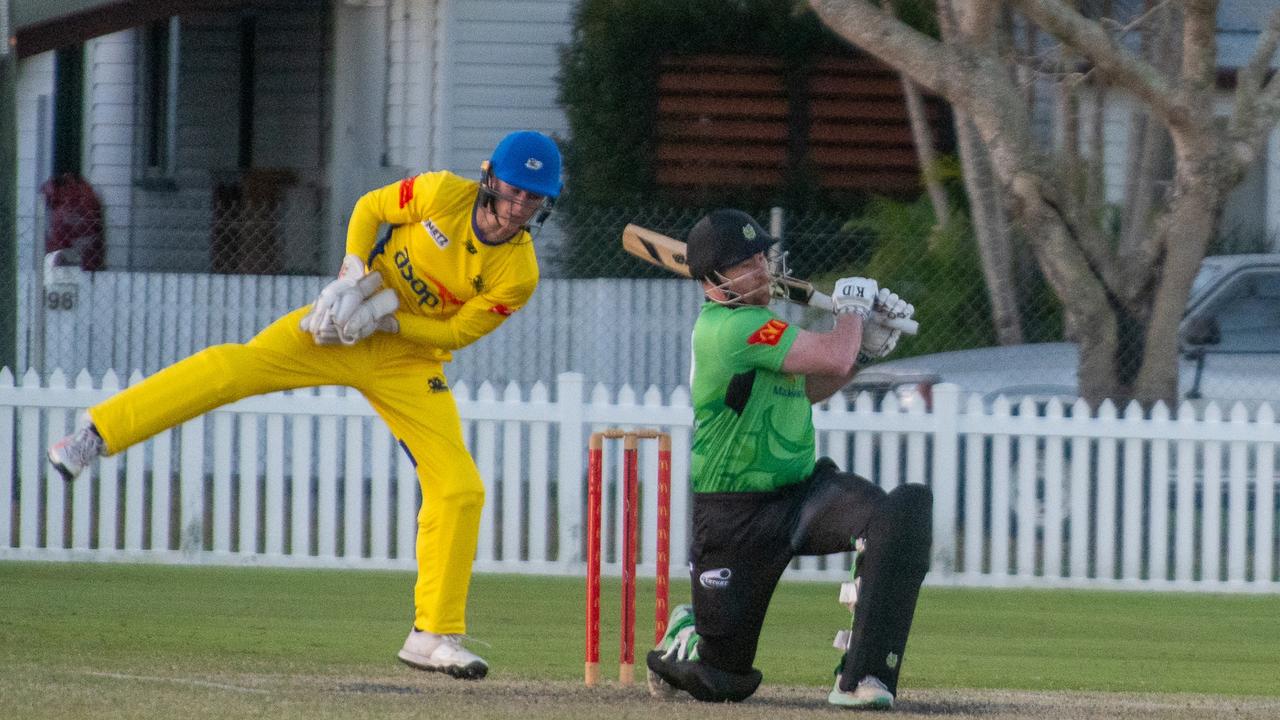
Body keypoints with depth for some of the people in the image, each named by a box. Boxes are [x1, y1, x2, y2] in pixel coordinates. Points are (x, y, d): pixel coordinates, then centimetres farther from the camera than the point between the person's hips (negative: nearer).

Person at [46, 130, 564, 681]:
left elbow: (459, 331, -10)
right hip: (345, 327, -1)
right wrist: (354, 278, -14)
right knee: (235, 367, -22)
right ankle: (95, 435, -20)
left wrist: (385, 317, -23)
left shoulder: (518, 274, -15)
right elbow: (369, 208, 0)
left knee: (460, 490, -9)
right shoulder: (445, 195, -15)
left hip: (411, 363, 1)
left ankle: (435, 637, 1)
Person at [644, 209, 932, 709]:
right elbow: (832, 357, -27)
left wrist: (868, 345, 6)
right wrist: (852, 307, -7)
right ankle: (682, 641, 42)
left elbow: (811, 389, 22)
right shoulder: (730, 328, -22)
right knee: (722, 683, 2)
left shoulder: (752, 322, 8)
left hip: (805, 489, 7)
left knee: (907, 507, -25)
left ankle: (862, 678, -26)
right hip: (734, 520, -7)